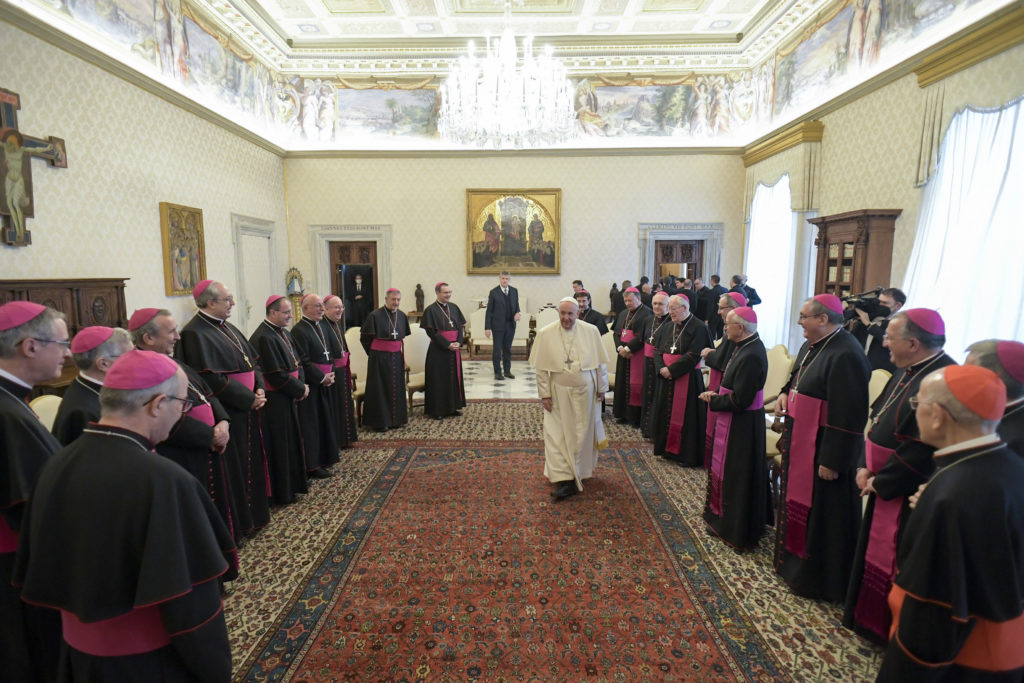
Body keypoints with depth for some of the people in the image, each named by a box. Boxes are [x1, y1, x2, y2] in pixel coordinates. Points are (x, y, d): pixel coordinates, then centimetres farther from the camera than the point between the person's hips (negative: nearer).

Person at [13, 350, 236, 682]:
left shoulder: (56, 465, -8)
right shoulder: (163, 480, -31)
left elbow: (37, 570, 5)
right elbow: (191, 603, -25)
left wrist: (84, 615, 19)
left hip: (79, 652, 7)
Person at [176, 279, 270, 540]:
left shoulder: (229, 329, 12)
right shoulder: (195, 333, -16)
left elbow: (252, 361, 14)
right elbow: (212, 380, -23)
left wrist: (259, 390, -3)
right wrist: (249, 399, -18)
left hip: (246, 411, 9)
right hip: (225, 415, -9)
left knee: (250, 463, 18)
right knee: (232, 468, 2)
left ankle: (251, 515, 33)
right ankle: (234, 526, 18)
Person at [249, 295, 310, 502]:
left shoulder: (284, 333, 9)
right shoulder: (263, 338, -20)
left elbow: (296, 363, 13)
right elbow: (277, 375, -22)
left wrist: (301, 385, -3)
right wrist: (300, 389, -12)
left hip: (289, 397, 10)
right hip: (275, 401, -10)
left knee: (292, 441, 19)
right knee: (280, 445, 2)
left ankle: (293, 484, 33)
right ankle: (282, 492, 15)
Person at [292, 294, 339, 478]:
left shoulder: (321, 327, 12)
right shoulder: (299, 330, -16)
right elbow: (304, 362, -19)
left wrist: (330, 374, 4)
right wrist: (323, 377, -14)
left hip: (323, 383, 9)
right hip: (310, 385, -9)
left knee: (325, 421, 16)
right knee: (311, 425, -1)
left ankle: (324, 458, 28)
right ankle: (312, 465, 9)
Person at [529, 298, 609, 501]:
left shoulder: (591, 331, -5)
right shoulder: (545, 333, -7)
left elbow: (600, 362, 2)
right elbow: (541, 368, -4)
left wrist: (601, 389, 3)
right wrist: (544, 394, -6)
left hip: (585, 391, 1)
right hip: (559, 393, -1)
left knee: (583, 434, 12)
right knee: (558, 435, -3)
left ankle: (581, 472, 33)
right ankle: (564, 480, 4)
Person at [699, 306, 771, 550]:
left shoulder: (751, 356, -26)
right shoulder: (744, 347, 4)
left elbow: (740, 400, -26)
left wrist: (712, 400, -13)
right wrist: (716, 394, 2)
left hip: (742, 425, -10)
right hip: (735, 420, 10)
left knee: (738, 474, 5)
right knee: (729, 469, 21)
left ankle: (739, 531, 22)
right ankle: (724, 516, 38)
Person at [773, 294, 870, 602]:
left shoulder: (844, 355, -24)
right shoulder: (812, 346, 5)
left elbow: (848, 416, -25)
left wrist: (832, 461, -22)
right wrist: (785, 392, 2)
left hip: (825, 447, -10)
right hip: (801, 440, 10)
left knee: (821, 514, 6)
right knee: (798, 500, 22)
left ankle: (817, 579, 24)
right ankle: (795, 560, 41)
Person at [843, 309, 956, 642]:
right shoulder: (907, 372, 5)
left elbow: (924, 448, -28)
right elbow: (878, 418, 12)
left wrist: (882, 481, -17)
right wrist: (866, 467, 3)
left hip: (908, 494, -10)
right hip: (883, 484, 10)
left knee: (894, 563, 6)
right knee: (874, 551, 22)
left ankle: (889, 632, 26)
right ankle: (866, 618, 40)